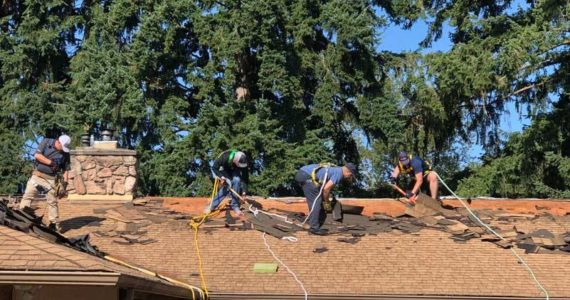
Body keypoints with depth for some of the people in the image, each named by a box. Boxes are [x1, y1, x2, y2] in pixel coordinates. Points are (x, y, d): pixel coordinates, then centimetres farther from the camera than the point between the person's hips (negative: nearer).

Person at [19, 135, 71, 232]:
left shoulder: (65, 153, 0)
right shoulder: (46, 142, -4)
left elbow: (65, 169, 5)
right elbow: (37, 155, -12)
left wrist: (65, 183, -4)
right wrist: (51, 162, -16)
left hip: (52, 179, 1)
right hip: (38, 175, -1)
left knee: (52, 202, 4)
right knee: (27, 195, -8)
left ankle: (54, 224, 10)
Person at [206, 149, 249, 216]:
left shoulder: (243, 162, -31)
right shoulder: (224, 157, -39)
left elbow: (245, 177, -23)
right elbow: (214, 168, -24)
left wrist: (244, 191, -30)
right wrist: (221, 177, -35)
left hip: (234, 171, 2)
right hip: (224, 170, -2)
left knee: (237, 180, -28)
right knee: (227, 185, -25)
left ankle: (235, 206, -17)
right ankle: (212, 206, -15)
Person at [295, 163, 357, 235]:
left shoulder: (336, 170, 21)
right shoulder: (339, 173, -8)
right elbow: (326, 188, -16)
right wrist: (326, 202, -1)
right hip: (306, 176, -10)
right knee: (315, 202, -5)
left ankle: (316, 227, 18)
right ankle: (314, 228, -5)